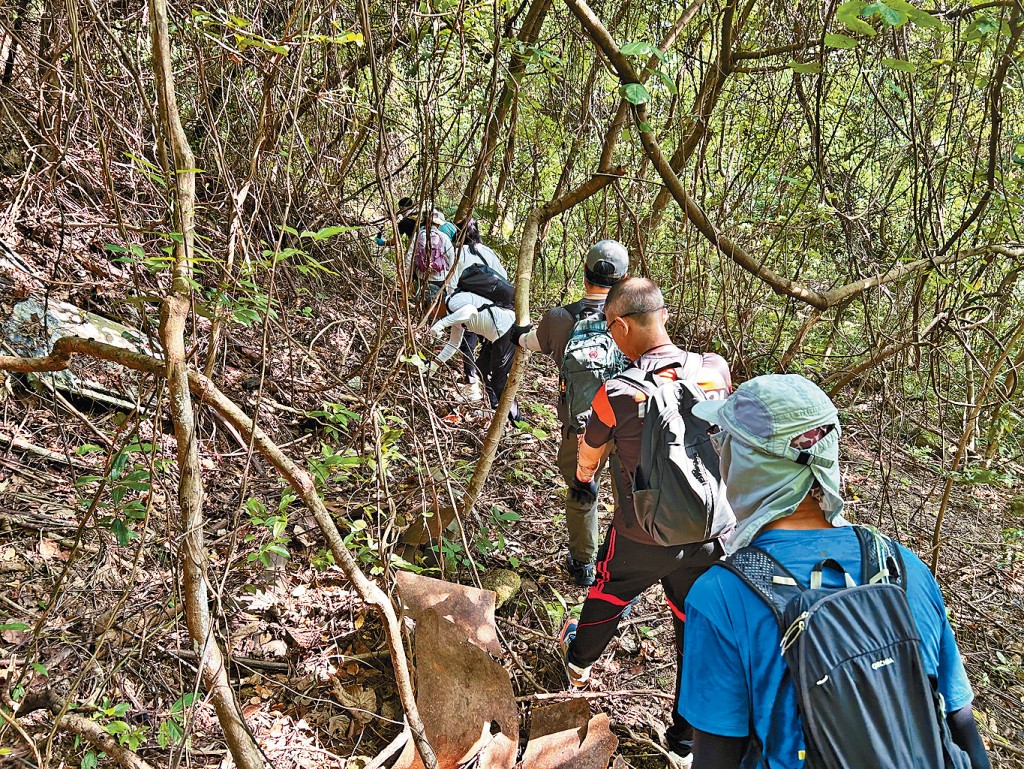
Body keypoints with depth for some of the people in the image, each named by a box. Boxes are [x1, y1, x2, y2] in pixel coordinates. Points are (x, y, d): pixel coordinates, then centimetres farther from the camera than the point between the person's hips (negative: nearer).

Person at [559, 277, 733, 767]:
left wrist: (583, 481, 26)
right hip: (711, 533, 2)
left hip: (641, 535, -1)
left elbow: (589, 454, 3)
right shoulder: (716, 371, -10)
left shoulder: (617, 393, -18)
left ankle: (579, 660, 55)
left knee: (608, 595, 27)